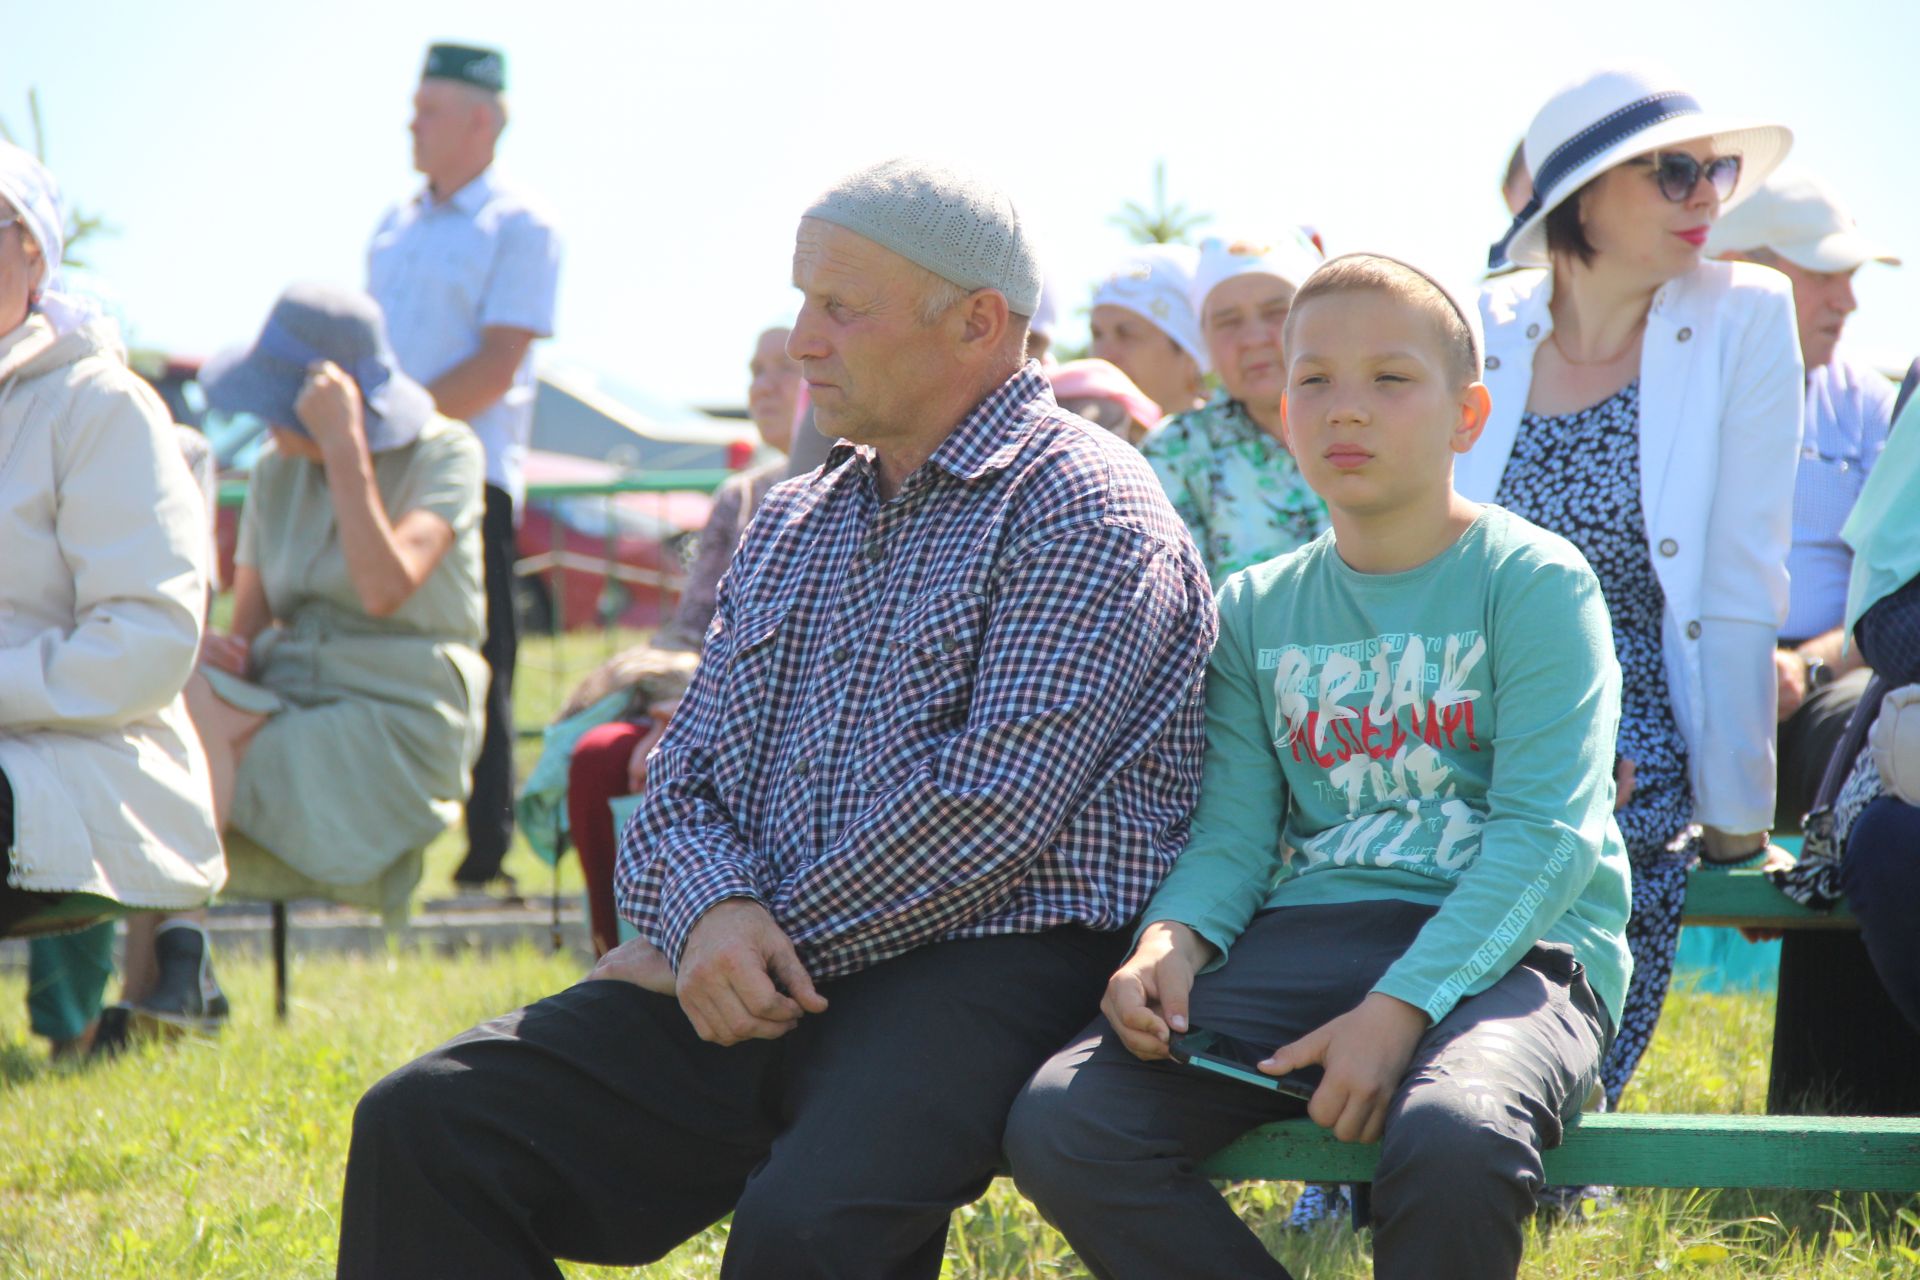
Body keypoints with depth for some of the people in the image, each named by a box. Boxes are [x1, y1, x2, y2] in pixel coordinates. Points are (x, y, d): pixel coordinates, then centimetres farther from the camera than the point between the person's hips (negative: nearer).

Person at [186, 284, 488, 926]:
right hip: (287, 700, 5)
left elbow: (385, 589, -20)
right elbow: (250, 624, 15)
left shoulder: (446, 453, -4)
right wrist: (223, 652, -10)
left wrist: (344, 444, -21)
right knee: (185, 699, -28)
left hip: (397, 730, -5)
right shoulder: (276, 469, 13)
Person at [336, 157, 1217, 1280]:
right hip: (762, 977, 7)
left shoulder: (1082, 511, -4)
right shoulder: (793, 525, 21)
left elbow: (990, 807, -15)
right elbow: (687, 778, 16)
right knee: (426, 1126, -11)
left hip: (994, 972, -7)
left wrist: (776, 940, -9)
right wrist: (709, 912, -7)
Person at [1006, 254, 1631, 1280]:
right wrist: (1173, 936, -12)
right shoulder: (1255, 611, 18)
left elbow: (1546, 834, -9)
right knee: (1056, 1126, -22)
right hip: (1303, 940, 5)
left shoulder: (1533, 580, 1)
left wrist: (1400, 1006, -21)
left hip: (1499, 946, -4)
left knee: (1453, 1141, -40)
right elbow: (1233, 829, 13)